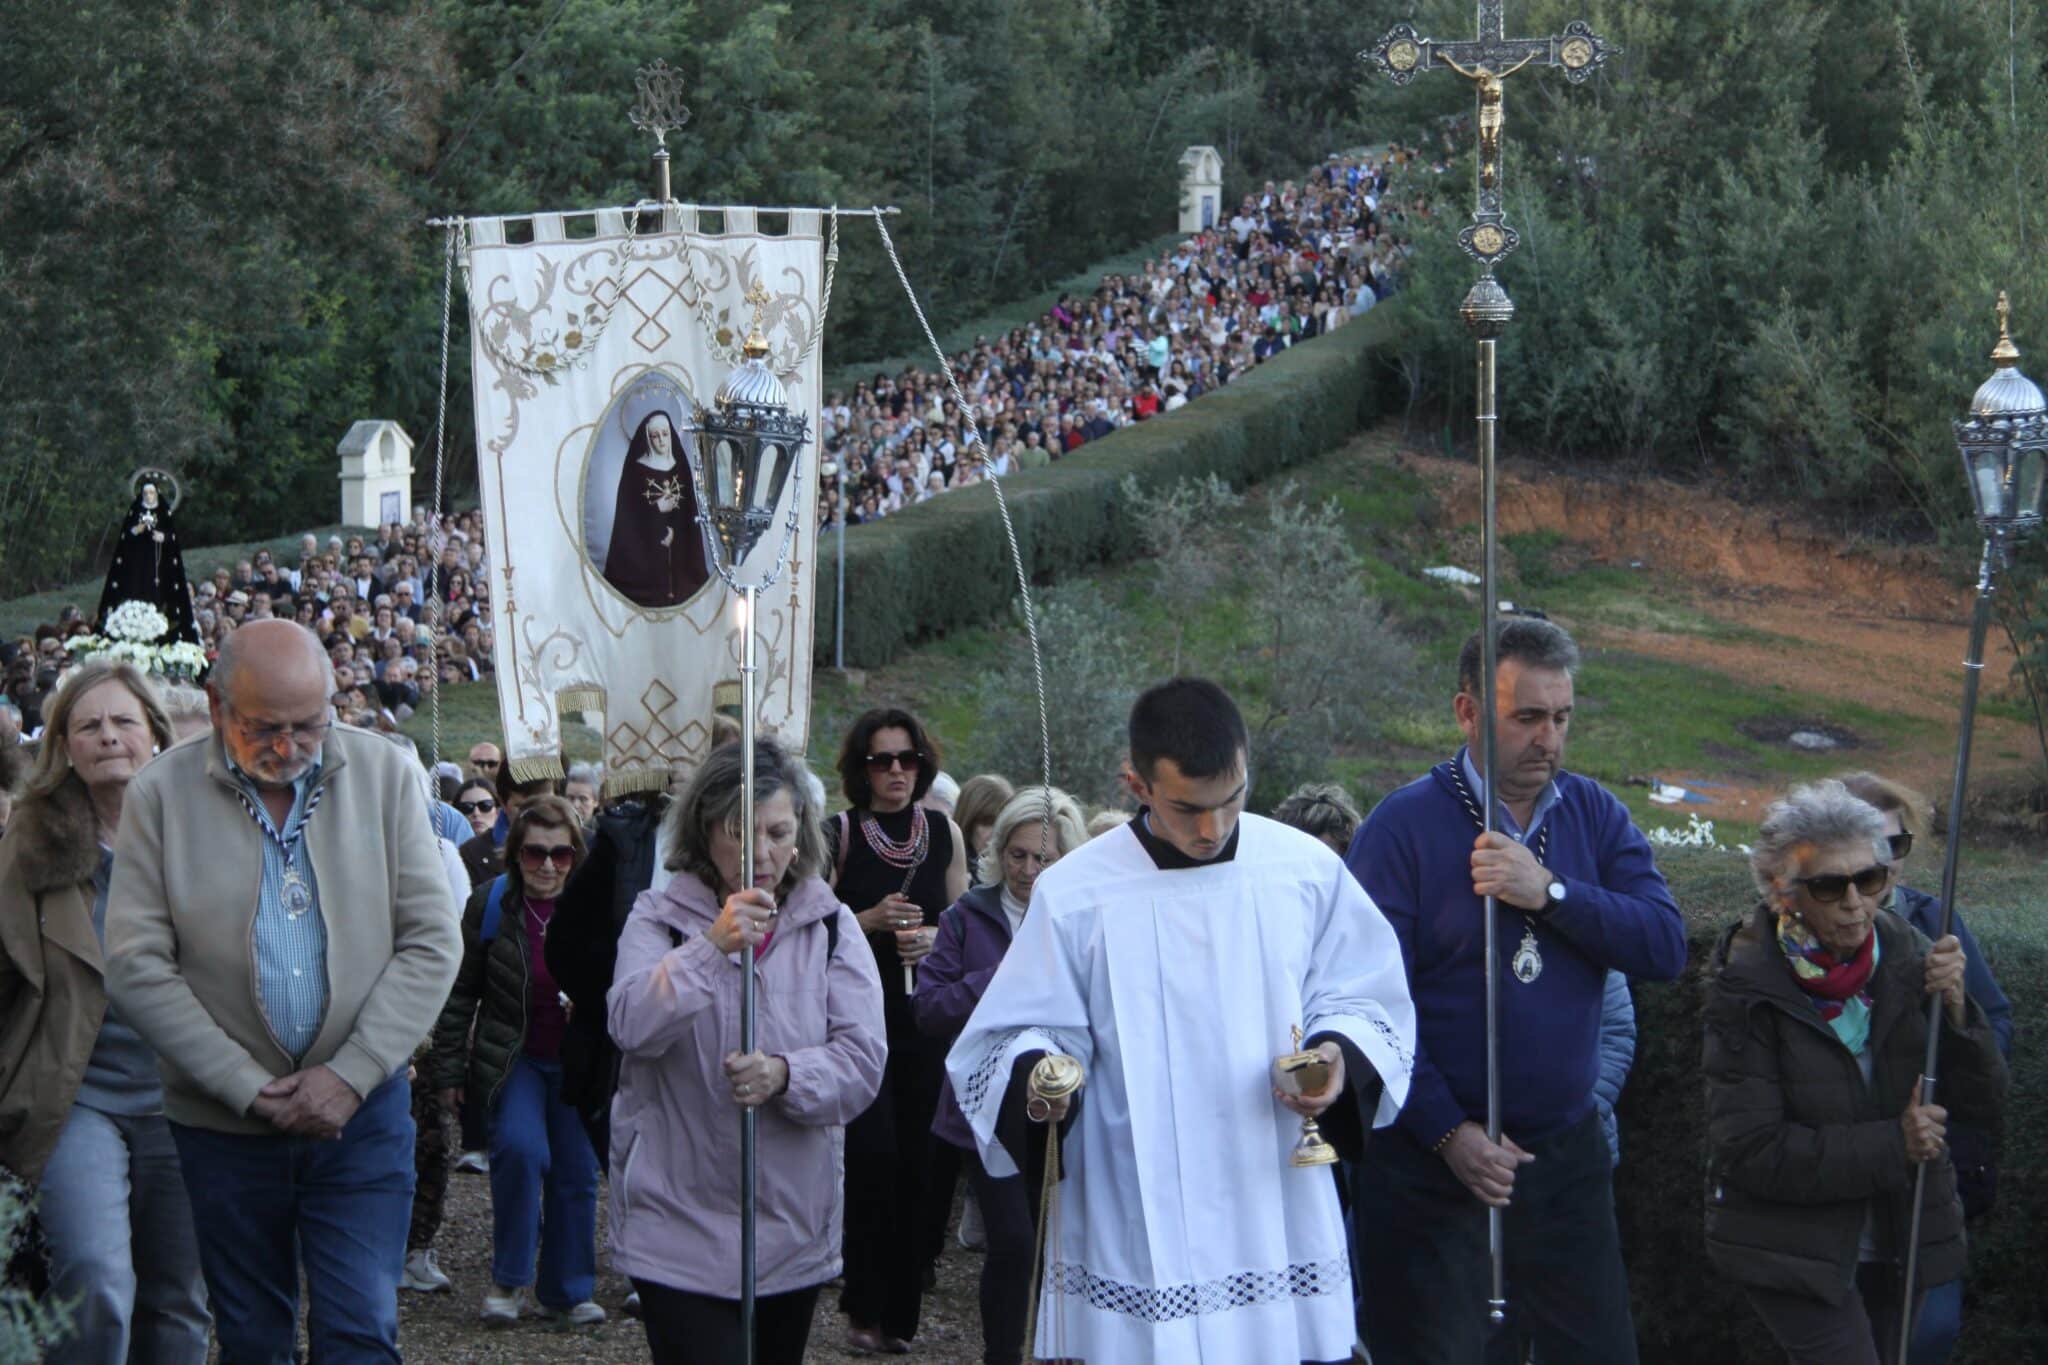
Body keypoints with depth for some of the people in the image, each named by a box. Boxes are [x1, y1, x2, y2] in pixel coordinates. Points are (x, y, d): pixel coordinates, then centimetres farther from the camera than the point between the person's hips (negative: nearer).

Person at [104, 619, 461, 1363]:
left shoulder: (383, 773, -1)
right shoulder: (161, 794, -5)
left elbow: (432, 943, -1)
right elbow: (137, 968, -8)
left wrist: (351, 1076, -11)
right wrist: (248, 1089, -12)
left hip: (363, 1109, 0)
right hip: (222, 1122, 0)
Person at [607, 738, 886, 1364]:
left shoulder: (832, 928, 4)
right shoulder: (660, 918, -1)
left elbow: (863, 1059, -5)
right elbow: (632, 1025, -19)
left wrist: (786, 1075, -25)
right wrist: (713, 947, -30)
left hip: (794, 1227, 3)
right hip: (680, 1224, -3)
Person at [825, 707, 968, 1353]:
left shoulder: (946, 834, 9)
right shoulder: (839, 834, -1)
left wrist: (931, 940, -7)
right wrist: (874, 921, -17)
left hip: (925, 1017, 3)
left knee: (921, 1164, 1)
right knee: (873, 1154, -12)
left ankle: (900, 1309, 14)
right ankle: (865, 1306, 2)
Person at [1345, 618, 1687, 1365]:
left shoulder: (1594, 814, 6)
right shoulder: (1403, 826, -9)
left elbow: (1666, 946, -7)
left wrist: (1550, 892, -19)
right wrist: (1449, 1133, -15)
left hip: (1567, 1154, 4)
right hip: (1435, 1158, -4)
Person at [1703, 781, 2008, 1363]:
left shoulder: (1906, 954, -5)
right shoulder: (1749, 987, -17)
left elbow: (1984, 1106, -2)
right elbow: (1751, 1151, -19)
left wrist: (1954, 1010, -19)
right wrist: (1892, 1146, -22)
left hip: (1892, 1243, 5)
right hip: (1791, 1245, -5)